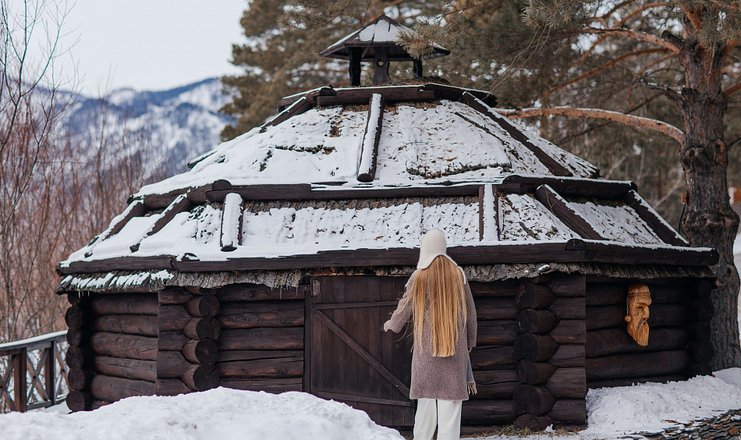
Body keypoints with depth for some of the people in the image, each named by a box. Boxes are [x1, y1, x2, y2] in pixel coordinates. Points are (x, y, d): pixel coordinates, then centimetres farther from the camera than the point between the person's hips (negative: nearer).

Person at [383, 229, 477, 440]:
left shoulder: (419, 277, -3)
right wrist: (470, 342, 16)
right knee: (450, 403, -1)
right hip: (455, 350, 0)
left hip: (426, 350, 0)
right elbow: (470, 313, 5)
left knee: (426, 402, 8)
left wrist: (391, 324, 28)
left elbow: (404, 309, 7)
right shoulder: (458, 274, 0)